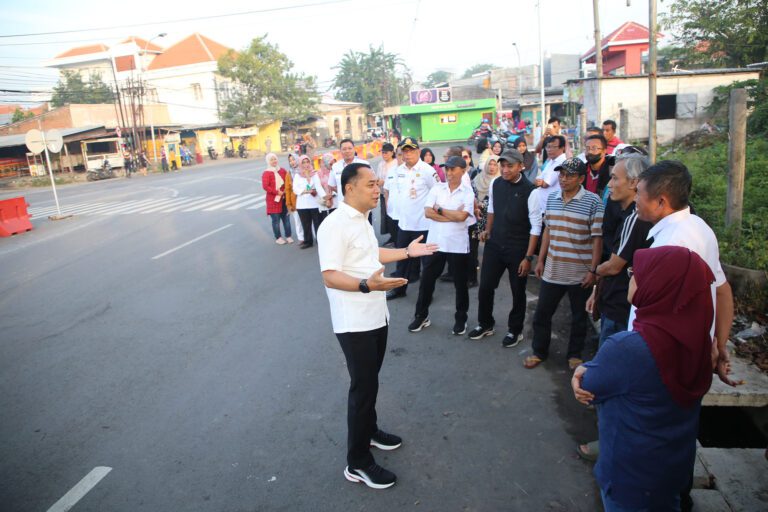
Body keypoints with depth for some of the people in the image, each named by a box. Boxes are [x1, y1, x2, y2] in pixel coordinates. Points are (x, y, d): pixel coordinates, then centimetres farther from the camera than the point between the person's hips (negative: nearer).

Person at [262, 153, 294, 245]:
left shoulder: (283, 171, 9)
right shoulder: (266, 173, -6)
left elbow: (288, 182, 12)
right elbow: (265, 186, -16)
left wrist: (285, 191, -6)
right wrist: (277, 192, -20)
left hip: (284, 199, 4)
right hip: (273, 200, -4)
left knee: (286, 218, 8)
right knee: (276, 219, 0)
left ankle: (288, 236, 18)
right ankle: (278, 238, 10)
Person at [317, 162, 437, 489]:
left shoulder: (361, 220, 11)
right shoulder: (335, 225, -21)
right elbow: (330, 277, -27)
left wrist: (407, 252, 18)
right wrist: (367, 285, -41)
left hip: (376, 316, 9)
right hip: (354, 323, -9)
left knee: (369, 381, 22)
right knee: (363, 387, 0)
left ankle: (369, 431, 43)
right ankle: (358, 463, 15)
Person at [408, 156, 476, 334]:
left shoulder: (468, 192, -3)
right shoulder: (436, 188, 3)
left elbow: (462, 216, -18)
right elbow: (427, 212, -8)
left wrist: (439, 209, -8)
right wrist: (452, 216, -13)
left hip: (458, 245, -2)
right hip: (435, 243, 2)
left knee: (460, 283, 10)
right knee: (426, 281, 9)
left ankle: (461, 318, 27)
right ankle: (421, 316, 25)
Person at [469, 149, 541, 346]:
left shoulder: (530, 191, -16)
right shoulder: (495, 184, -2)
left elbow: (536, 227, -14)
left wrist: (528, 257, -15)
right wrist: (487, 230, 11)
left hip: (518, 249, -4)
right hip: (494, 245, 4)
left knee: (518, 291, 11)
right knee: (485, 287, 9)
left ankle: (515, 330, 32)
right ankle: (485, 324, 32)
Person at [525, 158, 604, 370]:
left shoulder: (593, 201, -11)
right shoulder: (552, 198, 5)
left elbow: (597, 238, -11)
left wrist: (593, 270, -13)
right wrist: (541, 260, 11)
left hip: (580, 273, -4)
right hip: (552, 270, 4)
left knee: (579, 318, 13)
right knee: (541, 314, 11)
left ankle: (575, 354, 31)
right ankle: (539, 351, 28)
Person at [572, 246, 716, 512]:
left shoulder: (626, 348, -35)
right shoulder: (695, 337, -11)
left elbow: (588, 388, -16)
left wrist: (583, 372, 2)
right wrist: (589, 371, -14)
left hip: (631, 473, -6)